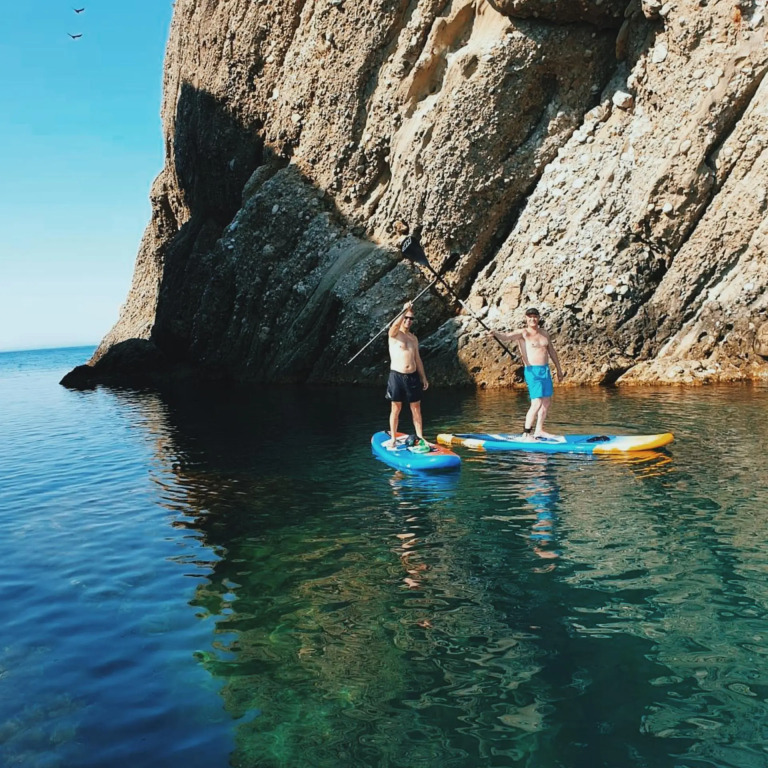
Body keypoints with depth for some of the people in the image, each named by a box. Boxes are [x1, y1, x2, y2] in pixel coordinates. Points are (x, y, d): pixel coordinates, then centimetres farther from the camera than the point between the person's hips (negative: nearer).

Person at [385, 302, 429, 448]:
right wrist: (404, 310, -39)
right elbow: (395, 325, -26)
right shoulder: (394, 334, -2)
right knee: (396, 409, 1)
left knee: (416, 409, 6)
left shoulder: (414, 338, 16)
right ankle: (393, 438, 10)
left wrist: (423, 377, 14)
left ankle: (420, 438, 11)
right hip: (397, 376, -5)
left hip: (412, 376, 5)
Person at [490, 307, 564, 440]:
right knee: (537, 403, -15)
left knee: (547, 402, 13)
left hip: (546, 370, 7)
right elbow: (506, 337, -25)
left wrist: (559, 369, 26)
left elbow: (552, 351, 22)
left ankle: (539, 430, 25)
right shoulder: (523, 333, -7)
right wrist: (495, 334, -46)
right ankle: (526, 433, -9)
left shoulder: (544, 333, 12)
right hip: (532, 371, -7)